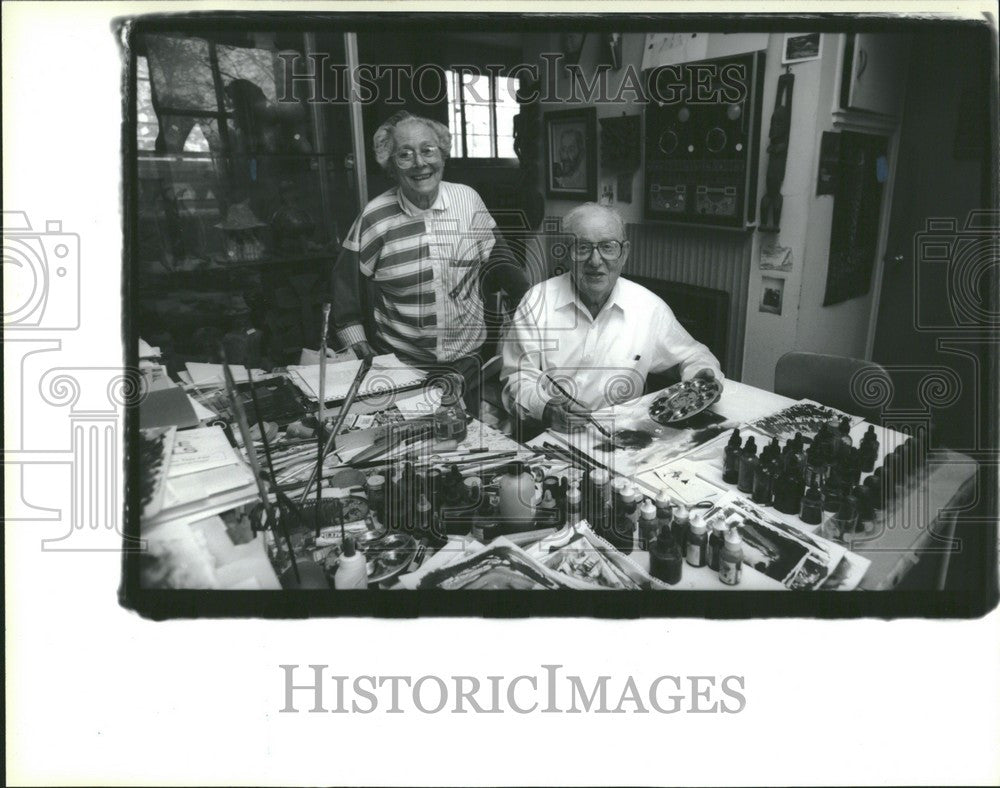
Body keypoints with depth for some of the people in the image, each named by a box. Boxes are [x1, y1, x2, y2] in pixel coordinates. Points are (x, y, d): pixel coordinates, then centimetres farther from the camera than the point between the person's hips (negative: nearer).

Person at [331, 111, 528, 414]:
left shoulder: (467, 199, -3)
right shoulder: (375, 217, -10)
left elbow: (496, 258, 7)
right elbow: (347, 287, -2)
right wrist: (361, 355, -7)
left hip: (467, 363, 3)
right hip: (400, 366, -2)